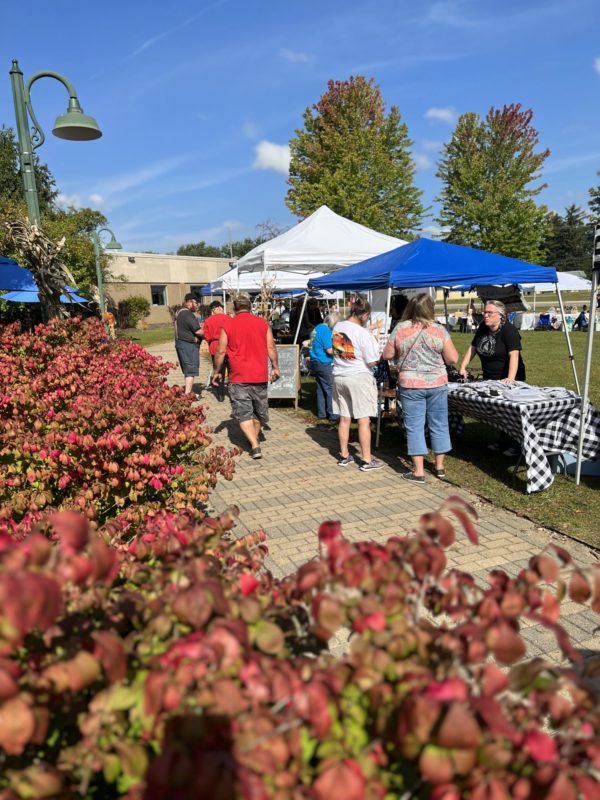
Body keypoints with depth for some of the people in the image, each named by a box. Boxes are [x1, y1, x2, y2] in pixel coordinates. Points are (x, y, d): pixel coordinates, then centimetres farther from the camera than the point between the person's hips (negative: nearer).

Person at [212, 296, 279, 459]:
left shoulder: (228, 326, -1)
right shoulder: (263, 323, 3)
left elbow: (220, 352, -1)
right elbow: (271, 347, 4)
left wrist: (216, 372, 10)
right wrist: (275, 367, 15)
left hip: (238, 377, -2)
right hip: (260, 375, 3)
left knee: (243, 414, 0)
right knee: (259, 411, 19)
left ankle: (255, 446, -12)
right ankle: (254, 439, 33)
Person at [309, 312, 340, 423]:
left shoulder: (317, 328, 13)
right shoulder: (326, 330, -16)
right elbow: (329, 350, -19)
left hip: (315, 362, 9)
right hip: (324, 364, -9)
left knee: (321, 389, 13)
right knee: (330, 389, -3)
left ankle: (321, 413, 18)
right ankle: (332, 415, 0)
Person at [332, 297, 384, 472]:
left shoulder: (337, 327, 2)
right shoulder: (363, 334, -17)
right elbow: (372, 361, -15)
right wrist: (379, 354, 6)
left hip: (339, 377, 7)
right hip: (359, 378, -6)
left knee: (344, 418, 14)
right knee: (364, 420, 0)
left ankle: (344, 455, 23)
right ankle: (367, 460, 6)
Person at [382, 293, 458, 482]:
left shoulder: (400, 328, -5)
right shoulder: (439, 330, -5)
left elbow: (387, 355, 2)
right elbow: (452, 358, -5)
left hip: (410, 385, -1)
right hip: (437, 383, 1)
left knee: (414, 426, 4)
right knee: (439, 424, 14)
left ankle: (418, 471, 6)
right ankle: (440, 466, 25)